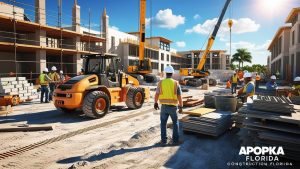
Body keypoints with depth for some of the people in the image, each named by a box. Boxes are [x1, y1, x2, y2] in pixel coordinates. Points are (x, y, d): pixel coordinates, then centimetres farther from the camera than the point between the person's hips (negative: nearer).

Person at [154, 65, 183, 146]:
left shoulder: (161, 83, -3)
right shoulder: (176, 83, -6)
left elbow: (156, 95, 0)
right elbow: (179, 97, -6)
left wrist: (155, 103, 17)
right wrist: (181, 107, 4)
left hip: (164, 107, 1)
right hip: (173, 107, 0)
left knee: (163, 124, 17)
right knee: (175, 123, 18)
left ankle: (163, 140, 16)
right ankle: (175, 140, 16)